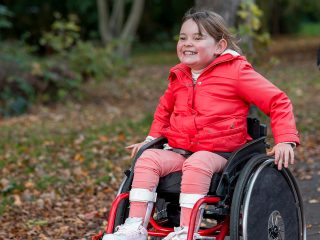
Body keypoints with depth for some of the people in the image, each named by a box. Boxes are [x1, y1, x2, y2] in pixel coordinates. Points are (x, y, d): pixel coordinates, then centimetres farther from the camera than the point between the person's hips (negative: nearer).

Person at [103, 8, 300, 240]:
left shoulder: (236, 71, -4)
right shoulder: (179, 76, 14)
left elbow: (278, 101, -5)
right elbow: (164, 109, 34)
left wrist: (285, 140, -15)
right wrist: (151, 139, 23)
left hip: (218, 153, -5)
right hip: (178, 150, 5)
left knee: (196, 164, -37)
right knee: (148, 158, -21)